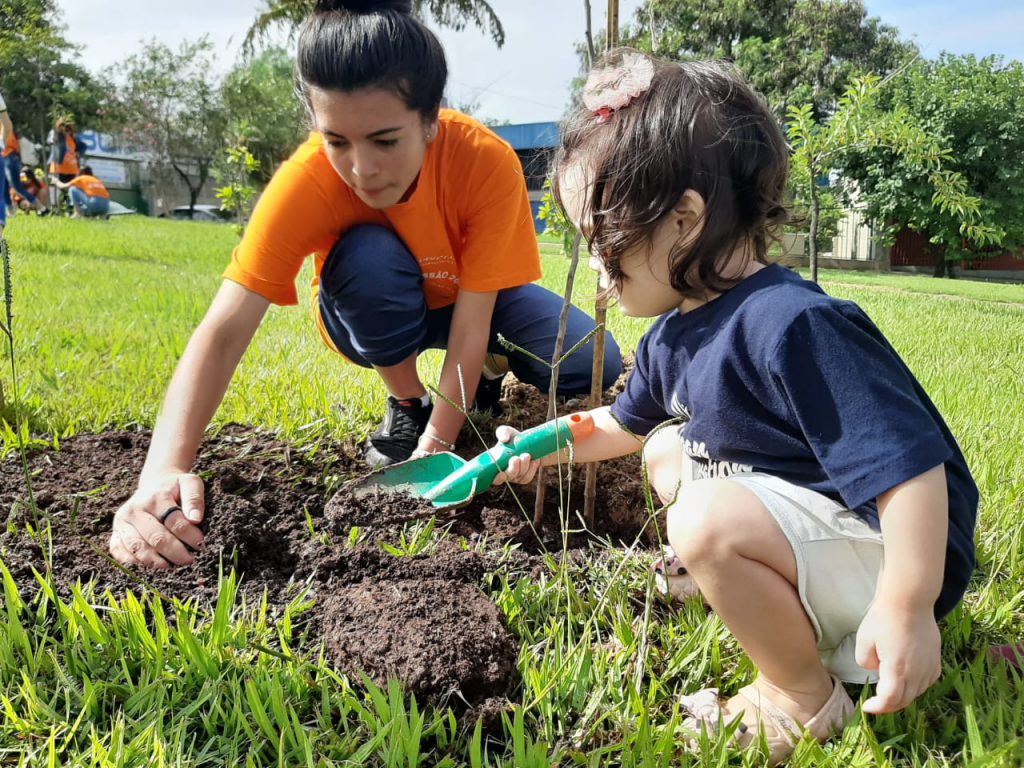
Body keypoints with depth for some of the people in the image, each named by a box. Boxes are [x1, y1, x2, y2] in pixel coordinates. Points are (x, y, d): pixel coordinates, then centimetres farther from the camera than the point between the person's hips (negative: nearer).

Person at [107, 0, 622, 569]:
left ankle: (489, 368, 11)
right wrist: (164, 471, -53)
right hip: (378, 319, 0)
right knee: (367, 256, -36)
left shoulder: (487, 161, -34)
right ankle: (406, 403, -8)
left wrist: (436, 447, -38)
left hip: (472, 297, 1)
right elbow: (223, 332, -39)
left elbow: (471, 317, -31)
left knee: (594, 367, -23)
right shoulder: (305, 183, -34)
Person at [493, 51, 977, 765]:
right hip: (787, 507, 10)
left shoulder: (794, 324, -31)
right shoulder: (672, 337, 1)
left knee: (708, 522, -31)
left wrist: (908, 608, -33)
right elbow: (623, 422, 21)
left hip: (886, 550, -9)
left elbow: (911, 466, -33)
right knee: (668, 449, 16)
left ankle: (804, 696, -5)